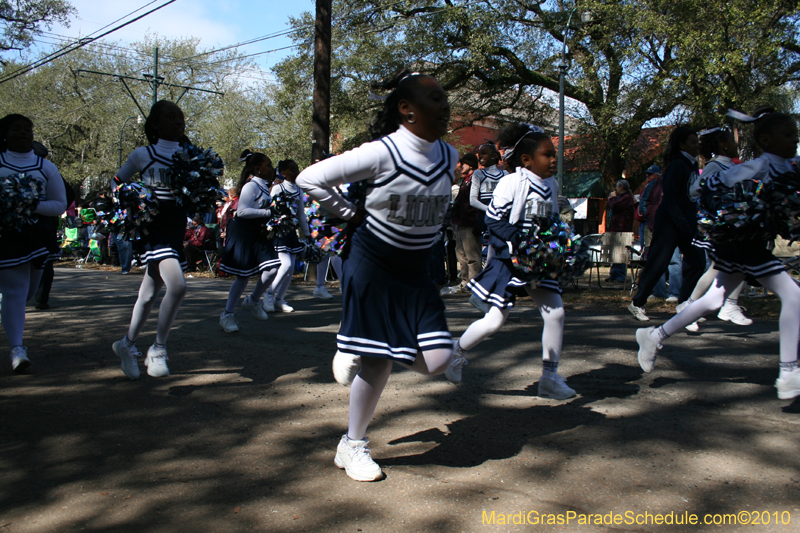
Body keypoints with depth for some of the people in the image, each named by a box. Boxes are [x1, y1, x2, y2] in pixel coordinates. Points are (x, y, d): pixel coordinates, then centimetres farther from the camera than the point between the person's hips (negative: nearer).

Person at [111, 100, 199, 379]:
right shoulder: (142, 155, -1)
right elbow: (117, 183, 11)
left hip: (177, 230, 5)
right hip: (153, 229, -5)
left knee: (150, 292, 16)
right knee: (177, 285, -24)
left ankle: (128, 344, 36)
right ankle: (158, 348, -6)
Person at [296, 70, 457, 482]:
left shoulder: (448, 156, -1)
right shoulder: (381, 153, -19)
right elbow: (311, 179, -13)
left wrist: (423, 230, 11)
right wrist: (352, 216, -8)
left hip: (415, 271, 6)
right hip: (372, 267, -6)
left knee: (437, 361, -5)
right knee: (378, 362, -2)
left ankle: (360, 347, 21)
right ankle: (352, 445, 22)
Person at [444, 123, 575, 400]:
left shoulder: (552, 185, 8)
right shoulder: (511, 183, -14)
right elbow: (494, 221, -16)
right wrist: (521, 244, -24)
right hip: (508, 260, -6)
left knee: (555, 312, -2)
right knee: (494, 321, -5)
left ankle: (550, 377, 12)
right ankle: (459, 350, 23)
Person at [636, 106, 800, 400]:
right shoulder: (761, 165, -14)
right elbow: (714, 183, -18)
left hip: (752, 244, 9)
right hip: (743, 242, -9)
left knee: (714, 300, 15)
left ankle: (655, 336, 25)